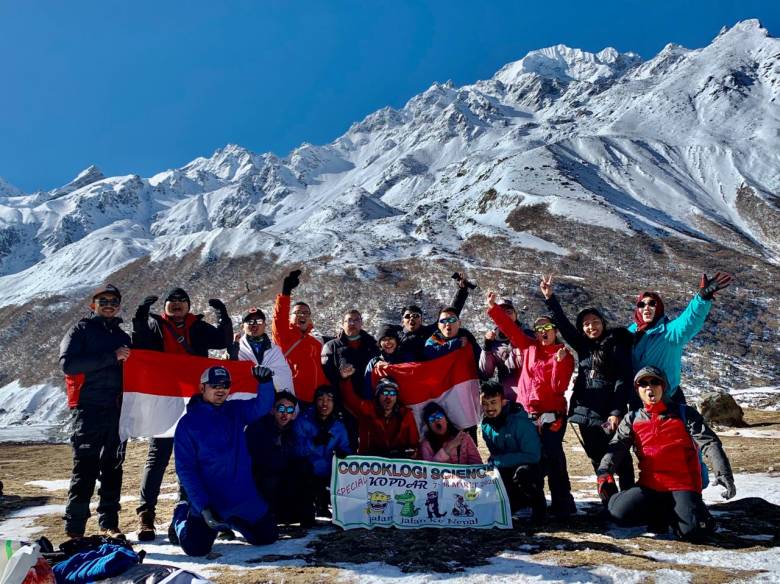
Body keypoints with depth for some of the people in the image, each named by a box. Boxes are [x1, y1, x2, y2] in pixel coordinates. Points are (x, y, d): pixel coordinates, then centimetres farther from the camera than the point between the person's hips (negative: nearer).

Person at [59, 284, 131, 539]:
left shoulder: (123, 336, 19)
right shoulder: (81, 330, 3)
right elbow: (68, 363, -14)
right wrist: (112, 356, -19)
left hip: (117, 410, 5)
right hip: (89, 410, -5)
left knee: (113, 468, 9)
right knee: (86, 469, -7)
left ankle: (109, 523, 18)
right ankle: (74, 529, 0)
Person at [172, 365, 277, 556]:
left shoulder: (236, 411, 2)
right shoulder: (188, 422, -10)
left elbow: (262, 406, -15)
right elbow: (185, 469, -12)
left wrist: (265, 382, -36)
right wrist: (203, 507, -19)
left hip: (245, 498, 4)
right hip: (208, 501, -4)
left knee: (267, 537, 8)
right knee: (196, 547, -10)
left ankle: (228, 522, 34)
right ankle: (182, 516, 23)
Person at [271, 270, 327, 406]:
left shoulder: (317, 342, 17)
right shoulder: (284, 336, 2)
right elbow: (279, 318, -17)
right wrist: (286, 292, -28)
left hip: (315, 400, 5)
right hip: (290, 398, -5)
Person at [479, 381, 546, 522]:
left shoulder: (520, 422, -25)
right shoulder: (486, 425, -4)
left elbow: (533, 456, -27)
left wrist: (498, 461, -24)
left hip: (531, 465, -6)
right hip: (506, 469, 6)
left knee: (522, 473, -39)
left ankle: (538, 502, -6)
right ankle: (527, 499, 20)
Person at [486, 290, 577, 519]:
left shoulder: (565, 356, -1)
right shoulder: (529, 348, 9)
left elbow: (559, 387, -11)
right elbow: (509, 327, 7)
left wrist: (559, 362, -22)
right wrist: (493, 307, 1)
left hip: (551, 416, -4)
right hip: (526, 413, 4)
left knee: (553, 458, -6)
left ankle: (562, 504, 3)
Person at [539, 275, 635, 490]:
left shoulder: (616, 345, -3)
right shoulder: (583, 346, 13)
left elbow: (624, 380, -9)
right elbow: (563, 324, 10)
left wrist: (617, 412, -16)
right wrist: (550, 298, 2)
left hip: (609, 414, -6)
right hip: (585, 413, 6)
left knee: (620, 459, -2)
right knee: (597, 460, 11)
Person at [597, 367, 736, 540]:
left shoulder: (684, 413, 3)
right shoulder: (632, 419, 9)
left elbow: (709, 442, -6)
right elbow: (617, 446, -1)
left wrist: (723, 473, -24)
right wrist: (605, 472, -20)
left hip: (683, 485, -2)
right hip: (649, 486, 3)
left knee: (691, 530, -29)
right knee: (619, 512, -22)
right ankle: (661, 513, 6)